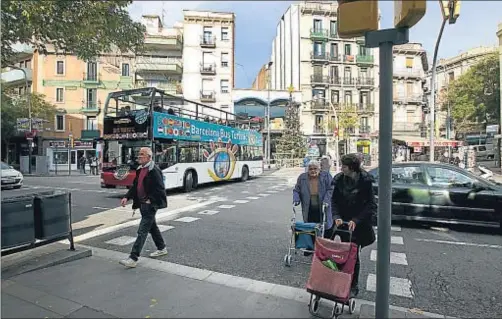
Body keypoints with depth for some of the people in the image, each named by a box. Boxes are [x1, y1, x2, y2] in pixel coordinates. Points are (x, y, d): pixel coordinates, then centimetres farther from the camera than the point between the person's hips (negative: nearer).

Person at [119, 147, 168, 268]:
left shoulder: (154, 171, -17)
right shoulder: (140, 169, 12)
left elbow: (160, 189, -20)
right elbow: (135, 185, 15)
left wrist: (150, 200, -19)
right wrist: (127, 197, 4)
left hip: (150, 205, -10)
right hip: (142, 204, 10)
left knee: (142, 231, -7)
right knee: (152, 227, 19)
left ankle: (133, 258, -2)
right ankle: (162, 248, 35)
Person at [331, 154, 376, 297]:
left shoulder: (365, 181, -14)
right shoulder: (339, 179, -4)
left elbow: (371, 205, -12)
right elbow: (334, 201, 1)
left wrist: (356, 221, -19)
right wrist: (336, 217, -14)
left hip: (358, 225, -3)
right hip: (343, 222, 3)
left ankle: (354, 286, 22)